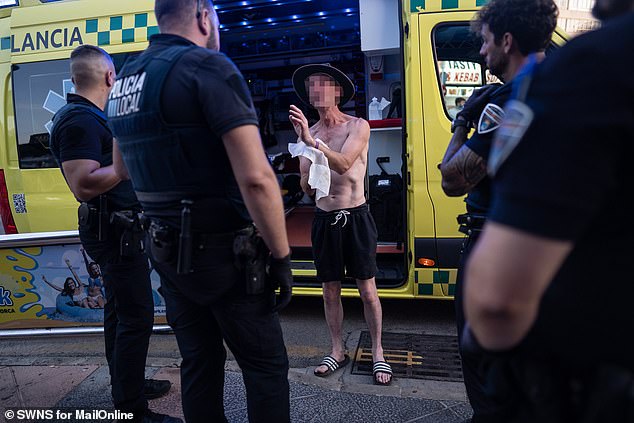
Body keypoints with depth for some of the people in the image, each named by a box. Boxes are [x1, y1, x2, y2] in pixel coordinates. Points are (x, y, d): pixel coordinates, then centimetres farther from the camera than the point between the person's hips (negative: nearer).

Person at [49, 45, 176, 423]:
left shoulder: (87, 117, 13)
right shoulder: (79, 121, -19)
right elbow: (84, 185, -28)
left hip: (114, 228, 11)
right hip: (113, 230, -11)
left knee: (120, 309, 18)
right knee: (137, 315, -6)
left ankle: (127, 384, 34)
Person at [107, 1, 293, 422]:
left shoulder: (126, 80, 10)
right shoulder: (208, 67, -14)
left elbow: (122, 168, 24)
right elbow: (256, 178, -24)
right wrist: (282, 256, -15)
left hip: (168, 252, 8)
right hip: (221, 253, -7)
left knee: (198, 361, 20)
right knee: (266, 363, 9)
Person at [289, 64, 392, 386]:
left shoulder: (358, 126, -3)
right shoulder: (308, 132, 8)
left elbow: (343, 163, -23)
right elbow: (306, 189, 5)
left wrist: (312, 141, -36)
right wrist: (306, 150, -13)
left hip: (355, 217, -3)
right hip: (324, 219, 4)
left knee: (367, 290, 3)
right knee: (330, 291, 10)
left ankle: (377, 353, 20)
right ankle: (337, 351, 26)